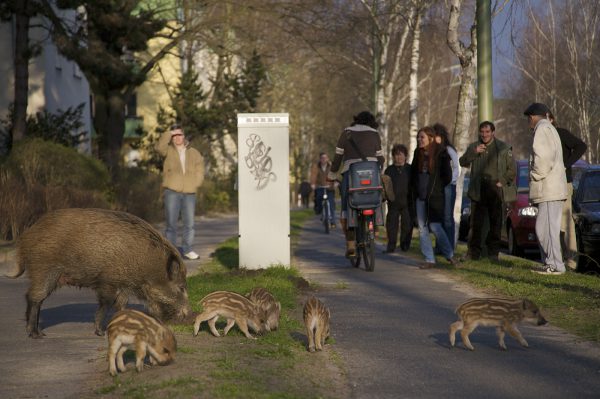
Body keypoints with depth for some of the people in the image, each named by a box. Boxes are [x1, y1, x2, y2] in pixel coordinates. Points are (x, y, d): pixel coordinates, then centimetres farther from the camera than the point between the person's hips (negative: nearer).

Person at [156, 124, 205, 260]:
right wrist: (169, 133, -12)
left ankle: (187, 250, 12)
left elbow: (199, 172, 13)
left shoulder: (194, 153, 14)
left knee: (189, 223, 3)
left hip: (189, 194, 2)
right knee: (171, 223, -3)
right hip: (172, 192, -2)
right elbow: (159, 146, -16)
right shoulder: (169, 151, 7)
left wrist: (194, 185, 1)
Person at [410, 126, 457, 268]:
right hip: (420, 197, 6)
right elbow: (413, 173, 20)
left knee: (434, 226, -9)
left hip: (434, 197, -6)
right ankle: (429, 259, 10)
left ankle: (449, 254, 10)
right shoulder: (418, 153, 8)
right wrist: (416, 188, 10)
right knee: (422, 228, 3)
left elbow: (447, 177, -5)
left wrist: (435, 188, 1)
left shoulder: (441, 154, -7)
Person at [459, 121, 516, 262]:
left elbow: (512, 170, 9)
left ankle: (493, 253, 10)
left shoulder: (503, 148, 8)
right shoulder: (473, 147, 13)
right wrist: (474, 153, -13)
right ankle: (473, 252, 4)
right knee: (475, 224, -1)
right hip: (478, 191, 1)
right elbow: (462, 162, 2)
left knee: (495, 224, 2)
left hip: (495, 191, -1)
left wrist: (502, 182, -5)